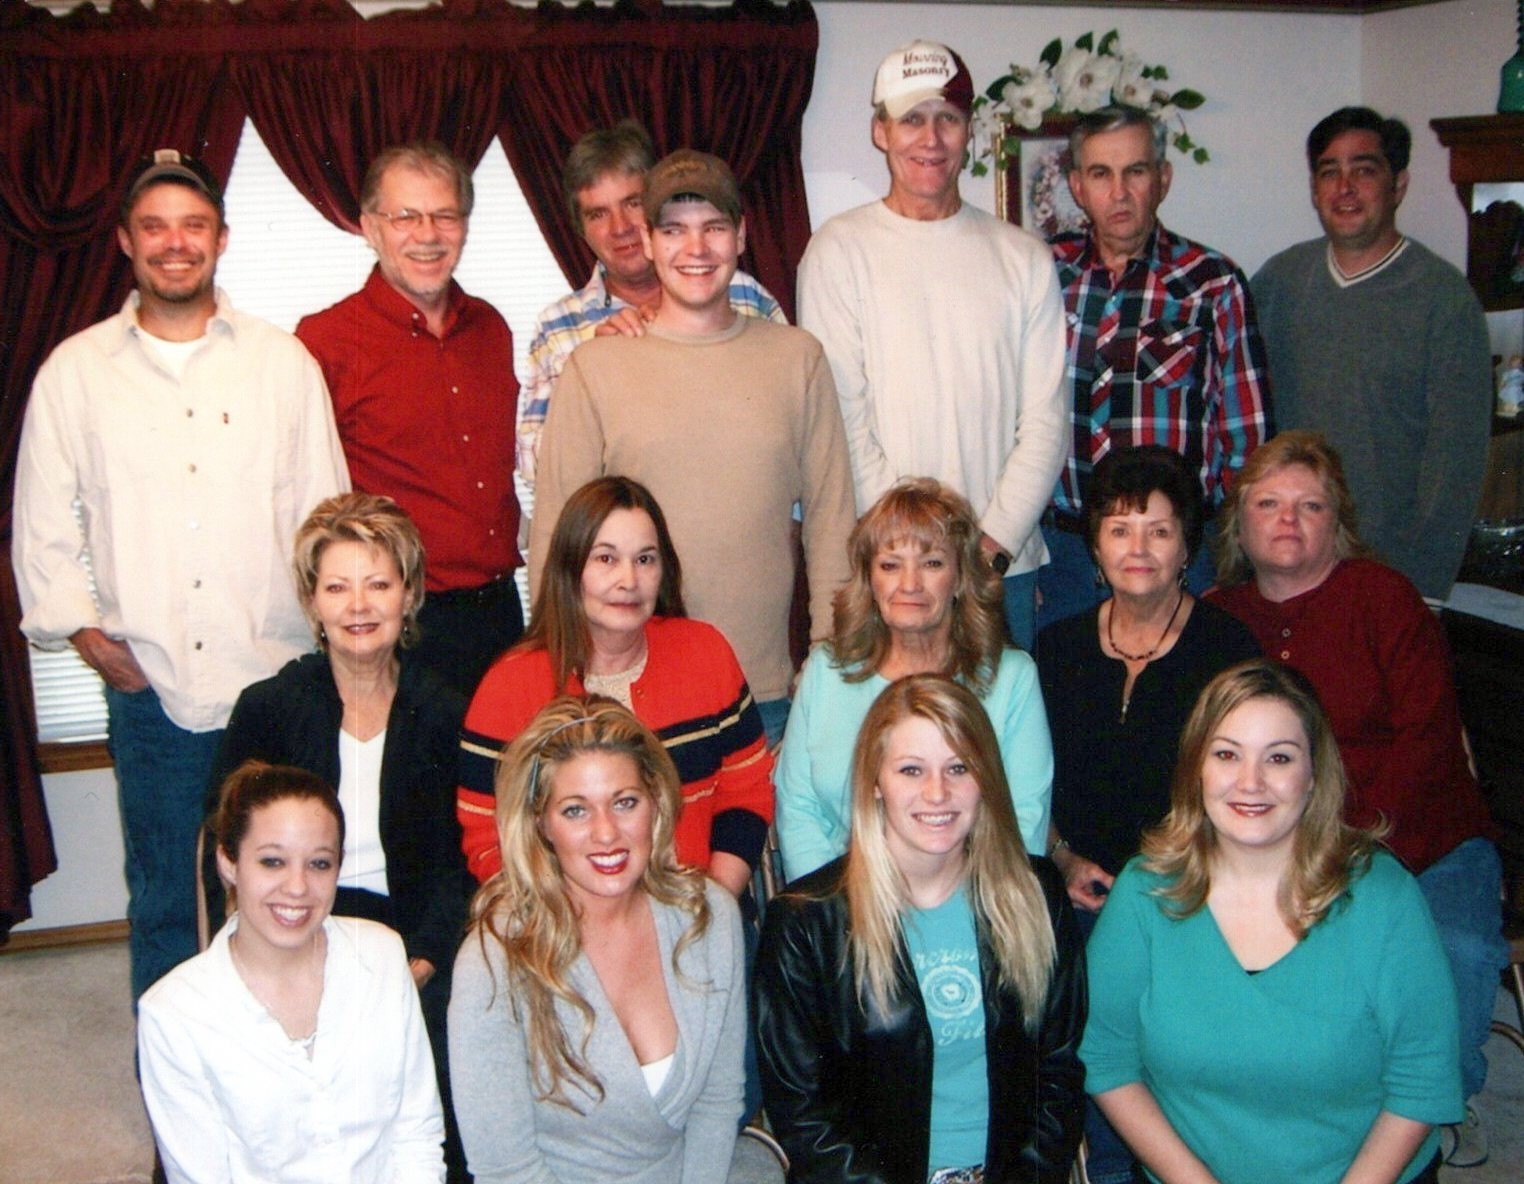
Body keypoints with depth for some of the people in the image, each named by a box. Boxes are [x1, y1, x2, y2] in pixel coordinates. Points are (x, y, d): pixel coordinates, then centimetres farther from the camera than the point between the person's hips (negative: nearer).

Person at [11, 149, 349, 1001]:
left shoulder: (284, 362, 7)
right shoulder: (75, 371, 7)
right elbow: (43, 527, 9)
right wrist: (87, 631, -4)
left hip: (275, 680, 0)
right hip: (149, 687, 0)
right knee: (163, 900, 9)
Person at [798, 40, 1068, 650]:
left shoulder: (1023, 257, 9)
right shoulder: (839, 249, 0)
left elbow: (1044, 418, 5)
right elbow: (842, 416, -6)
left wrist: (994, 542, -7)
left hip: (1005, 562, 3)